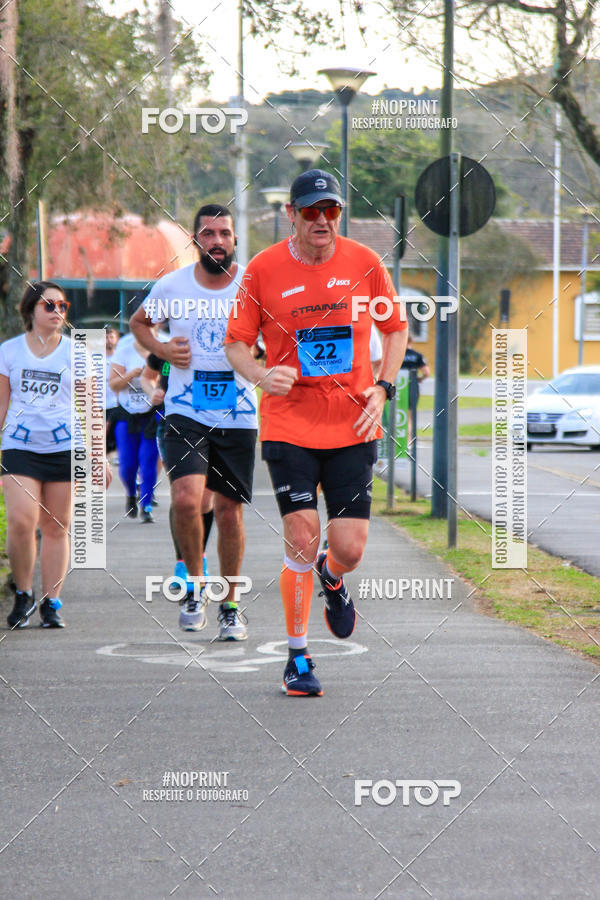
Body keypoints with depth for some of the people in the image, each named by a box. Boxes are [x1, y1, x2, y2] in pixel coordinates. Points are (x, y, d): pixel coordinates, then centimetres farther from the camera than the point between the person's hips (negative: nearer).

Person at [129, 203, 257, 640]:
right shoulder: (172, 285, -1)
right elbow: (139, 322, 18)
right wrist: (162, 349, -1)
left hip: (238, 415, 0)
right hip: (185, 411, 0)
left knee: (230, 510, 5)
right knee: (186, 499, -20)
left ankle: (230, 604, 22)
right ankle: (195, 584, 4)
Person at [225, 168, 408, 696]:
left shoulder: (364, 263, 1)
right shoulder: (264, 270, -4)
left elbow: (395, 327, 14)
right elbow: (237, 343, 4)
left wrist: (383, 388, 0)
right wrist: (262, 376, -17)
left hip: (353, 426, 1)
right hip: (289, 424, -1)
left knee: (349, 549, -4)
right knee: (301, 539, -10)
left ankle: (333, 581, 35)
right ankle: (297, 656, 7)